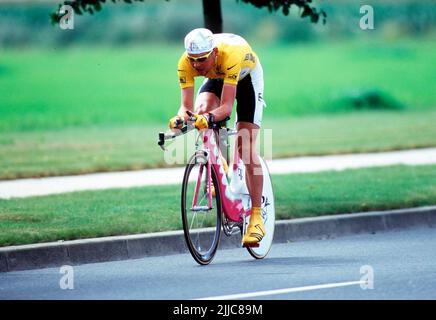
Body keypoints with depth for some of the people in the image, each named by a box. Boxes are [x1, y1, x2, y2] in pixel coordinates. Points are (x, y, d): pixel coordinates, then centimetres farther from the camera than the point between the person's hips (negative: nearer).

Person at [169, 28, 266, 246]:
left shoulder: (230, 54, -43)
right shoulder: (185, 64, -32)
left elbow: (227, 106, -47)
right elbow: (186, 105, -33)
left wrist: (210, 118, -66)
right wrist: (181, 116, -55)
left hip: (247, 75, -4)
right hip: (216, 78, 4)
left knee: (245, 148, -13)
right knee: (201, 110, -30)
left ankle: (256, 217, -11)